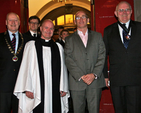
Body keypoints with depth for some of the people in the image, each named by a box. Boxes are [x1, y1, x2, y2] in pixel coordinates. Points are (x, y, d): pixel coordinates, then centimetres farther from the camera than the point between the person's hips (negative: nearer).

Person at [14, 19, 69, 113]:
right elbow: (26, 68, 1)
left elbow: (62, 68, 11)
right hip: (37, 91, -2)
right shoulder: (31, 45, 5)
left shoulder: (58, 47, 13)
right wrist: (27, 89, -5)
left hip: (55, 91, 2)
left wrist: (64, 88, 5)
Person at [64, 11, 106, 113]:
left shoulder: (97, 36, 14)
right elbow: (68, 60, 0)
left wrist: (94, 74, -9)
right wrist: (81, 76, -11)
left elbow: (101, 57, 5)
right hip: (77, 81, 0)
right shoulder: (69, 39, 11)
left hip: (95, 81, 0)